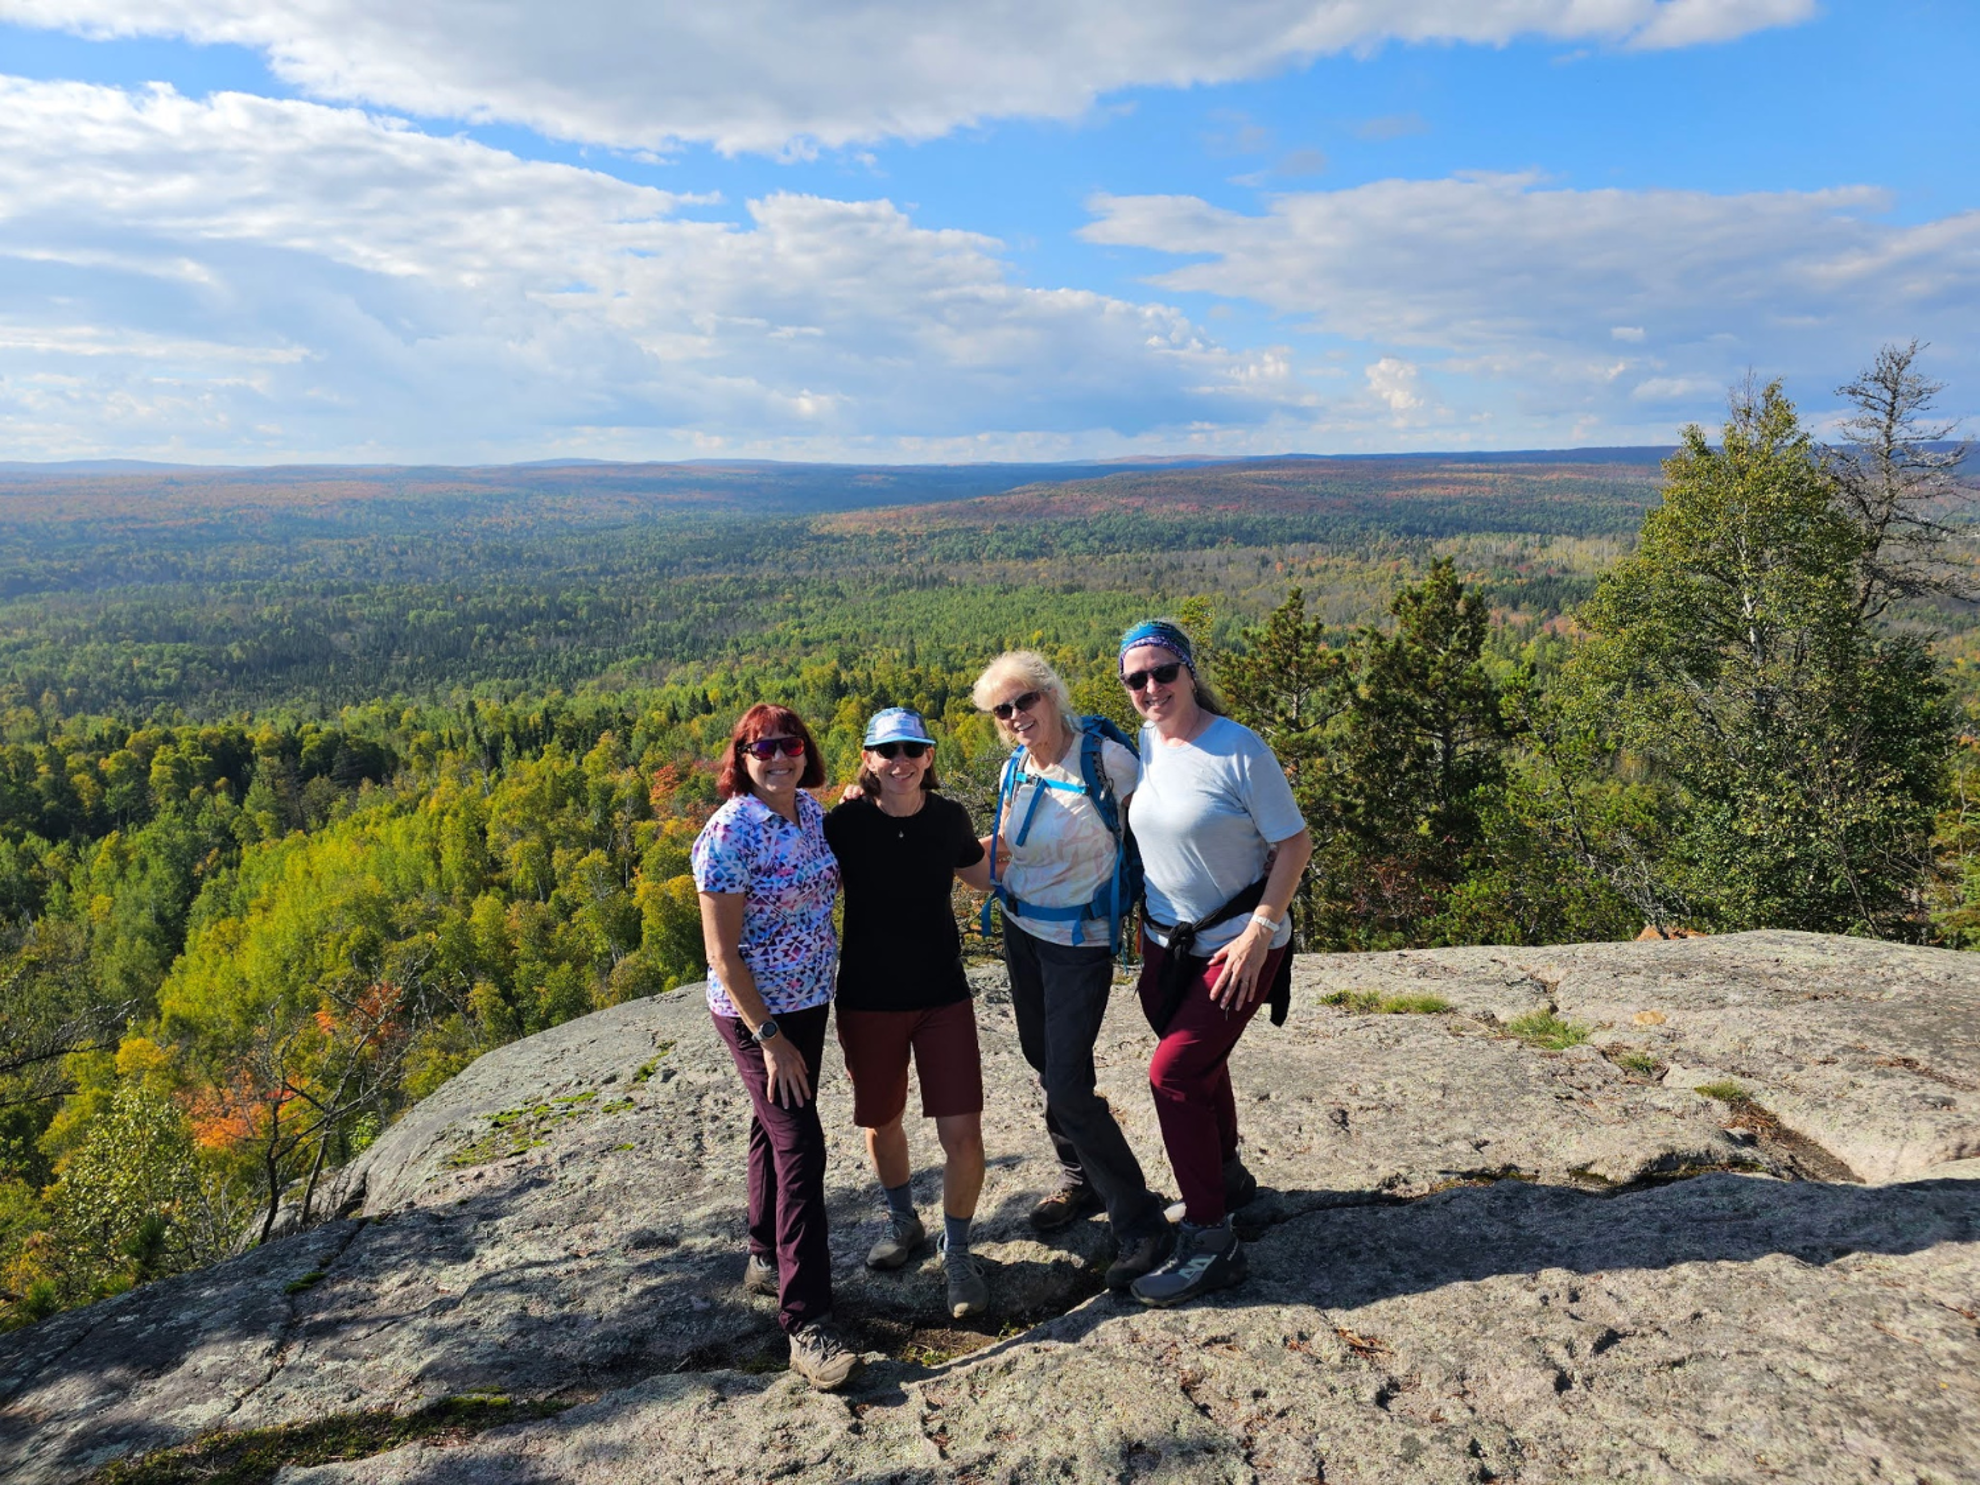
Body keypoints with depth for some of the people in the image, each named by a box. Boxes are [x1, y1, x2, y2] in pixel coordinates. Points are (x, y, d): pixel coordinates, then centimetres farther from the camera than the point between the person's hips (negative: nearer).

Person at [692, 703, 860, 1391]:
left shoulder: (812, 811, 0)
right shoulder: (729, 833, -21)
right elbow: (722, 952, -20)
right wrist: (769, 1038, -21)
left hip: (810, 999, 7)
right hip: (755, 1010, -7)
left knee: (775, 1126, 21)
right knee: (799, 1144, -10)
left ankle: (765, 1257, 40)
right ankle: (806, 1325, -3)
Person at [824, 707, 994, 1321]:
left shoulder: (949, 817, -4)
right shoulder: (844, 824, -12)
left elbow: (981, 874, 16)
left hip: (943, 995, 1)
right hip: (868, 1000, -1)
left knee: (962, 1134, -5)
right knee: (882, 1124, 18)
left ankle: (957, 1250, 20)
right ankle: (902, 1219, 47)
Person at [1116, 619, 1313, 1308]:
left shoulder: (1238, 748, -19)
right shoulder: (1147, 743, 1)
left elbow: (1295, 844, -15)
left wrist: (1257, 932, -21)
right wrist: (1144, 924, 15)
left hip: (1236, 946, -7)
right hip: (1167, 943, 7)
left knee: (1173, 1072, -13)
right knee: (1199, 1066, 21)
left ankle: (1210, 1243, 0)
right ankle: (1227, 1177, 46)